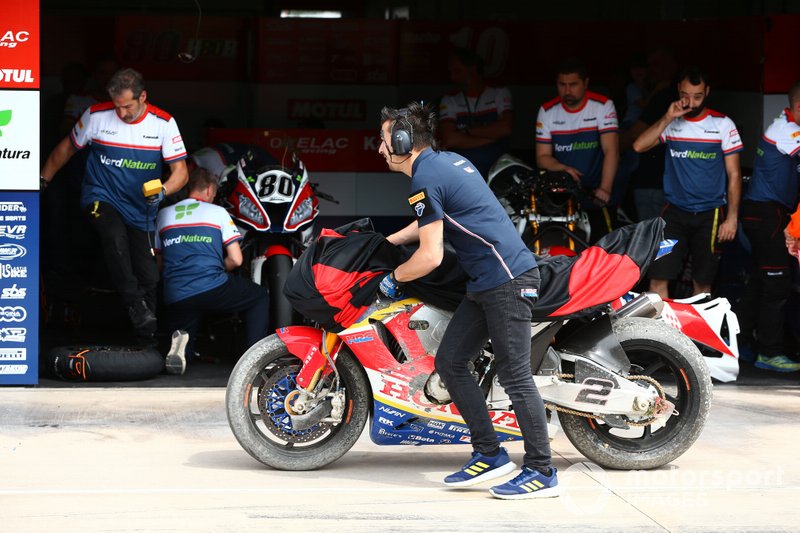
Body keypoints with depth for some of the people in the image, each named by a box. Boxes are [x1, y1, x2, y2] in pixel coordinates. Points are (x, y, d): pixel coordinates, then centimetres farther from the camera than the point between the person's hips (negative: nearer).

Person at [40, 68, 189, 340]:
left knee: (149, 276, 1)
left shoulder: (163, 123, -8)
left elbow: (180, 170, -9)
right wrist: (42, 181, 9)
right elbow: (67, 148, 7)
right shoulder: (96, 116, -9)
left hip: (141, 209, 2)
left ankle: (146, 334, 19)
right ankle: (135, 304, -27)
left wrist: (163, 190, -29)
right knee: (116, 237, -34)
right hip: (102, 198, -2)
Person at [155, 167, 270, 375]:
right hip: (213, 289, -3)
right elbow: (236, 260, 3)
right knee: (260, 297, 23)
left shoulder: (163, 215, 18)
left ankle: (180, 340, -15)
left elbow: (159, 262, 21)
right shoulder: (218, 212, 8)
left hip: (175, 299, 3)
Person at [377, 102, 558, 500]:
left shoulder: (425, 179, -13)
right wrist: (384, 243, 37)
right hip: (486, 283, 10)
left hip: (507, 281, -10)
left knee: (514, 376, -8)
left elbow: (430, 256, -16)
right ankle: (489, 453, 12)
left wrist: (393, 277, 1)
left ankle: (541, 472, -3)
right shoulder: (447, 161, 17)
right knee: (450, 362, 10)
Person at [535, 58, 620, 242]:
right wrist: (563, 169, -17)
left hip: (596, 193, -2)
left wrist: (605, 188, -27)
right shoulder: (547, 111, 4)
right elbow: (542, 156, 5)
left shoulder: (603, 106, -5)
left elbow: (611, 150, -14)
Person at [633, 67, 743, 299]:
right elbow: (639, 146, -9)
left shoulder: (723, 125, 1)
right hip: (674, 212, 1)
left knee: (702, 283, 7)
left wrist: (732, 218, -5)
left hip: (710, 215, -1)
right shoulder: (670, 123, 6)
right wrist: (667, 118, -14)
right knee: (658, 278, -11)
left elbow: (734, 175, 1)